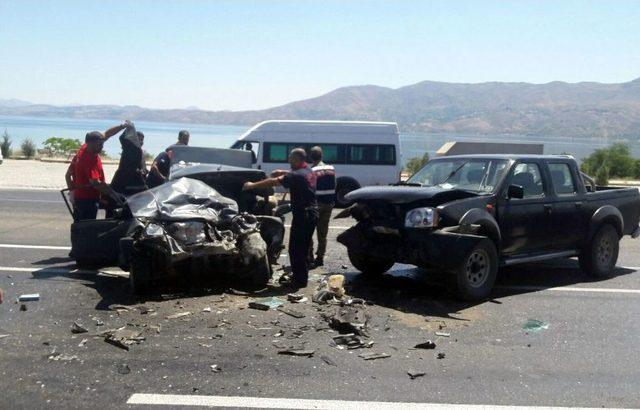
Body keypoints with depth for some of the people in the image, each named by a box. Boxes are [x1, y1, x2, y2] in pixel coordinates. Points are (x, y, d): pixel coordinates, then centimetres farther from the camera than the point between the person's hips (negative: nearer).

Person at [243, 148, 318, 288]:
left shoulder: (297, 175, -18)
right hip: (312, 214, 10)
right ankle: (300, 275, 28)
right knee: (302, 247, 19)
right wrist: (282, 172, 22)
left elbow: (273, 182, -17)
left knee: (296, 249, -2)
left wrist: (252, 185, -10)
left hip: (303, 215, -10)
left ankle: (299, 279, 3)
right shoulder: (309, 171, 11)